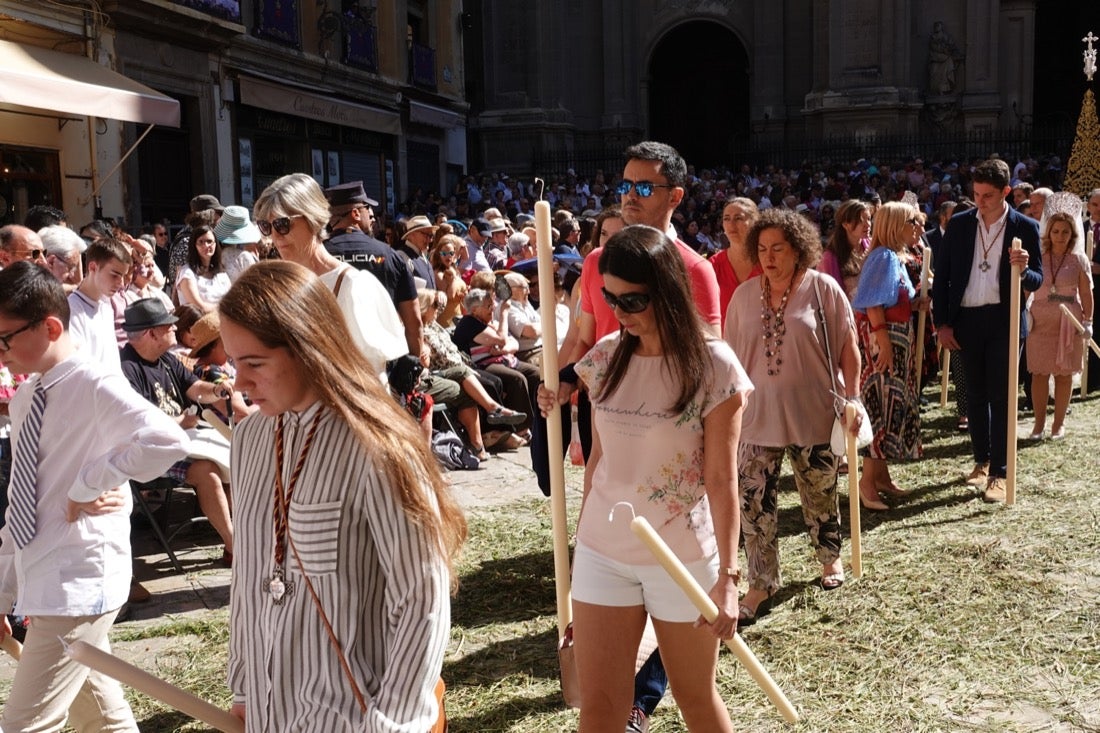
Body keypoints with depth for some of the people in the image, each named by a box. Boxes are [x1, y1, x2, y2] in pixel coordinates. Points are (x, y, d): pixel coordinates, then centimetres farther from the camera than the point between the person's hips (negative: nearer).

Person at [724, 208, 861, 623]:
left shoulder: (822, 289, -5)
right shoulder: (744, 296, 3)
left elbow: (848, 348, -3)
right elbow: (732, 357, 8)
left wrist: (852, 399, -7)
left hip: (813, 414, -2)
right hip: (757, 416, 2)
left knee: (820, 494, 14)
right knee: (754, 501, -1)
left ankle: (830, 558, 40)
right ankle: (761, 584, 10)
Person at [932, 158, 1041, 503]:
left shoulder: (1025, 227, -3)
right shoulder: (959, 224, 2)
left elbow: (1037, 281, -2)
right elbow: (942, 276, 5)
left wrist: (1023, 270, -25)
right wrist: (941, 323, 0)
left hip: (1004, 320, -2)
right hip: (966, 320, 3)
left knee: (1001, 396, -1)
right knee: (975, 394, 13)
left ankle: (998, 473, 5)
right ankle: (982, 460, 27)